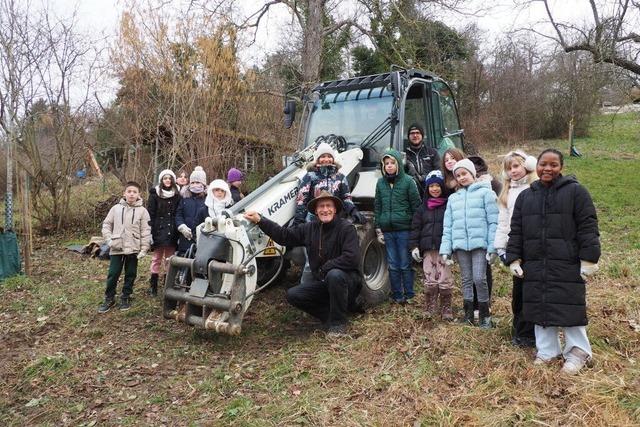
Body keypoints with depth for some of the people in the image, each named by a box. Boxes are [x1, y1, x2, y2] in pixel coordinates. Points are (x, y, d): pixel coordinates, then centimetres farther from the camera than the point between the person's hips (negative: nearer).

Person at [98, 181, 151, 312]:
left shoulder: (142, 211, -3)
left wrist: (144, 249, -9)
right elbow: (106, 224, 8)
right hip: (116, 249, 1)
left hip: (133, 249, -1)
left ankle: (125, 298, 24)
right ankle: (109, 299, 20)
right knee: (112, 274, 5)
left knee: (130, 275, 9)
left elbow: (146, 231, -4)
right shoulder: (116, 208, 2)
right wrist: (109, 240, -5)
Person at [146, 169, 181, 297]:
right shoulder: (155, 194, 2)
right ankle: (153, 286, 11)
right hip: (159, 231, -1)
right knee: (157, 259, 5)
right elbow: (150, 213, -3)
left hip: (172, 232, 2)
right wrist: (150, 231, -10)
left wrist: (178, 230, -5)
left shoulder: (177, 195, 7)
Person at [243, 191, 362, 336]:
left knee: (334, 275, -38)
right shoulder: (310, 228, 3)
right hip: (323, 282, 6)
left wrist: (324, 269, -18)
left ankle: (338, 324, -17)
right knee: (292, 295, -9)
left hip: (348, 279, -6)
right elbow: (284, 235, 9)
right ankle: (331, 317, 1)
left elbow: (351, 258, -25)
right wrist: (260, 220, 2)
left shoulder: (346, 227, -15)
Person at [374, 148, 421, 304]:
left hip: (404, 230, -3)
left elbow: (416, 206, -2)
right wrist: (378, 229, 8)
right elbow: (377, 207, 13)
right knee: (393, 265, 9)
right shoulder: (380, 183, 9)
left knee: (405, 264, 4)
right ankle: (396, 295, 19)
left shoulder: (408, 181, -2)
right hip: (387, 231, 4)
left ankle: (409, 295, 16)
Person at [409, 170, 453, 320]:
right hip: (428, 249, 3)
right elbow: (415, 227, 11)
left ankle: (446, 310, 12)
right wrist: (414, 246, 3)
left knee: (445, 281, -2)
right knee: (430, 281, 4)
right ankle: (429, 310, 13)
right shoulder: (423, 207, 14)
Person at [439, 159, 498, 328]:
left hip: (479, 243, -4)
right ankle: (468, 316, 17)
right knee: (466, 280, 9)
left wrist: (492, 246, -11)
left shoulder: (485, 192, 3)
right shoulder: (453, 198, 17)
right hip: (460, 245, 4)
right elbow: (447, 226, 14)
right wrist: (445, 249, 6)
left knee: (479, 279, -8)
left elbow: (493, 221, -3)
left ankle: (485, 316, 8)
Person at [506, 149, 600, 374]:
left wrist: (589, 259, -11)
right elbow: (516, 231, 12)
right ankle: (547, 350, 25)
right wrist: (514, 259, 7)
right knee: (540, 307, 10)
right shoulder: (525, 196, 11)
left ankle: (578, 352, 19)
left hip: (567, 265, -4)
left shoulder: (575, 191, -2)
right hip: (535, 266, 5)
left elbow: (588, 227, -6)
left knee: (569, 307, 1)